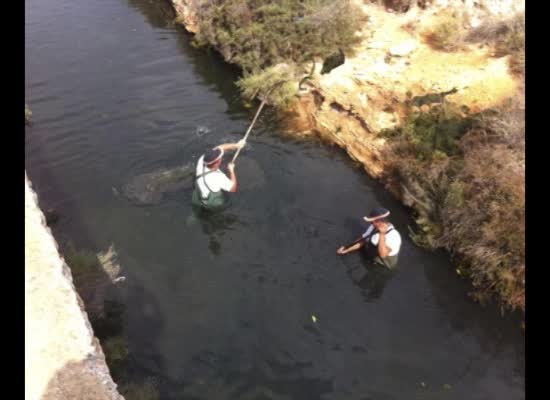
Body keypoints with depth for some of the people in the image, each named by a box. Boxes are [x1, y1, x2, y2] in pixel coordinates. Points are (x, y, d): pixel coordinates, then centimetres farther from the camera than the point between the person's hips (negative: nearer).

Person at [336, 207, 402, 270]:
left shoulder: (393, 235, -28)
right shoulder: (373, 227, -4)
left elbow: (382, 254, -38)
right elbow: (362, 240, 8)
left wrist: (382, 234, -40)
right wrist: (346, 250, 4)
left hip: (385, 269, -7)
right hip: (372, 261, 8)